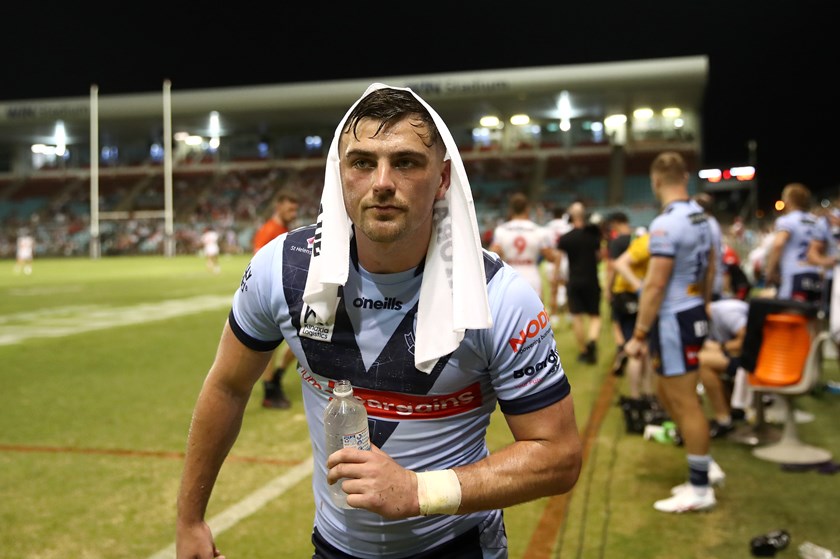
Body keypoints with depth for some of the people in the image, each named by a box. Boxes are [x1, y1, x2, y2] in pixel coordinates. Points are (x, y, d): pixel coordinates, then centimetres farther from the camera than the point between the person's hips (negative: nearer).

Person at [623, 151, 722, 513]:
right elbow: (710, 269, 18)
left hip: (673, 321, -10)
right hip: (693, 315, 10)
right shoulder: (701, 216, 9)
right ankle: (703, 463, 27)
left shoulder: (666, 224, -20)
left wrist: (638, 336, -16)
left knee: (684, 402, 0)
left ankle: (700, 489, 11)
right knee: (666, 393, 20)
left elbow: (655, 285, -21)